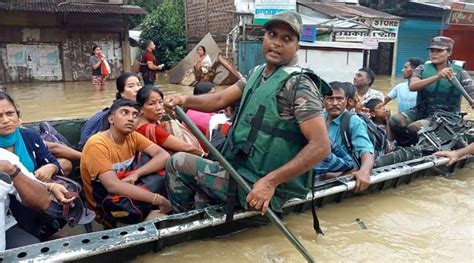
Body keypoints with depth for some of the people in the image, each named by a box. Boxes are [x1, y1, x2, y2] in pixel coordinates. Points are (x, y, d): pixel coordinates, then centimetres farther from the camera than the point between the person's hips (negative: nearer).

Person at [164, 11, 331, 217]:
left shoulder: (298, 85, -19)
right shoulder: (257, 73, 7)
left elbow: (320, 146, -25)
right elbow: (220, 100, 6)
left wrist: (271, 181, -30)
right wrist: (185, 100, -13)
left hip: (258, 185, -8)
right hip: (243, 172, 8)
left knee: (178, 163, 0)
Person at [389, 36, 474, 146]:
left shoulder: (459, 72, -2)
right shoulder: (422, 68, 2)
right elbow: (412, 86, -17)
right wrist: (437, 77, -31)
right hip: (420, 111, 3)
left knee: (413, 128, -28)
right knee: (394, 121, -20)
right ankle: (407, 148, 5)